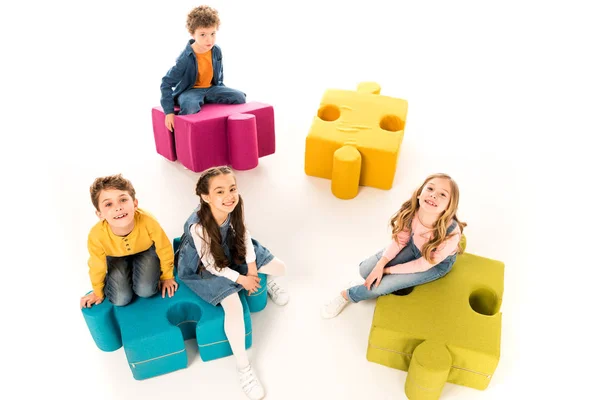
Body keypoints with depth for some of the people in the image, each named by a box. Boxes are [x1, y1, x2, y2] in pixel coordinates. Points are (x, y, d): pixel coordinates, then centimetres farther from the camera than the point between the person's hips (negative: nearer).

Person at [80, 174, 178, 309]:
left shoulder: (148, 221, -41)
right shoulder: (96, 235, -37)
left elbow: (164, 250, -19)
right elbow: (97, 267, -14)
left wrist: (167, 276, -3)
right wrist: (98, 293, 4)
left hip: (145, 251, 0)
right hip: (116, 257, 1)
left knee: (145, 291, -17)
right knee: (120, 300, -10)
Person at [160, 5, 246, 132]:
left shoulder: (217, 51, -6)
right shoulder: (185, 58, -22)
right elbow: (166, 84, -18)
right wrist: (169, 111, -22)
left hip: (211, 88, 6)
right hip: (189, 91, -5)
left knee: (240, 98, -13)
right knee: (190, 107, -40)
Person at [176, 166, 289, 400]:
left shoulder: (233, 209, -24)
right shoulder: (198, 226, -38)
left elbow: (243, 233, -4)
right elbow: (211, 264, -24)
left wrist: (252, 266, -9)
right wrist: (241, 279, -18)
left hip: (231, 252, 6)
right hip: (205, 268, -5)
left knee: (279, 268, 0)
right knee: (234, 307, -24)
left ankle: (270, 283, 40)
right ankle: (243, 367, -4)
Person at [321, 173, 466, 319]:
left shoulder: (451, 234, -40)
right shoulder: (411, 211, -30)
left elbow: (422, 265, -24)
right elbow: (400, 239, -10)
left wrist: (386, 270, -15)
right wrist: (380, 265, -21)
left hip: (437, 264, -3)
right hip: (414, 247, 4)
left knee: (380, 286, -12)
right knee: (366, 269, -8)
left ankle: (347, 295, 16)